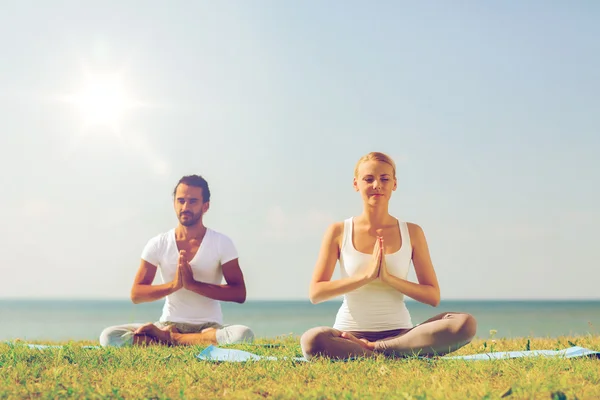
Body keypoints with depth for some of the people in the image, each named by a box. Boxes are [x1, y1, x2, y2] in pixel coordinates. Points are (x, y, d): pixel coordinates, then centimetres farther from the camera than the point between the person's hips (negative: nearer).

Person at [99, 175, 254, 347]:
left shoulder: (222, 243, -3)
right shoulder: (158, 244, 2)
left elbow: (239, 293, -10)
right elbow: (136, 294, -1)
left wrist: (193, 284, -20)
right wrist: (173, 284, -19)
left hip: (209, 327, -1)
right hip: (168, 324, 1)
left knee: (244, 335, -36)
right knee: (109, 336, -23)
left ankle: (170, 339, -17)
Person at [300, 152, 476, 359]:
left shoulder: (412, 233, 8)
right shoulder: (339, 232, 4)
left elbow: (433, 296, 4)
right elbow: (315, 293, -3)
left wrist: (388, 278, -11)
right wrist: (366, 275, -14)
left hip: (399, 333, 3)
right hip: (349, 332, -3)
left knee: (465, 324, -25)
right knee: (312, 340, -38)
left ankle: (371, 349, -21)